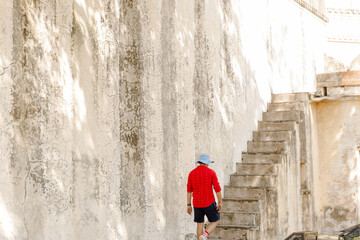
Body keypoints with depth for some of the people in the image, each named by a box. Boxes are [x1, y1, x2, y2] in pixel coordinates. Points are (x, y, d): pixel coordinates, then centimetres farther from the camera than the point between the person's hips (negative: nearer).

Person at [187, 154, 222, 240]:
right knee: (214, 222, 12)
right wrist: (220, 202, -5)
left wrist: (189, 205, 8)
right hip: (209, 203, -4)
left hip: (197, 203, 4)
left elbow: (189, 190, 3)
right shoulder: (211, 172, -9)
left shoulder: (191, 173, 2)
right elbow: (217, 188, -12)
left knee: (200, 224, 15)